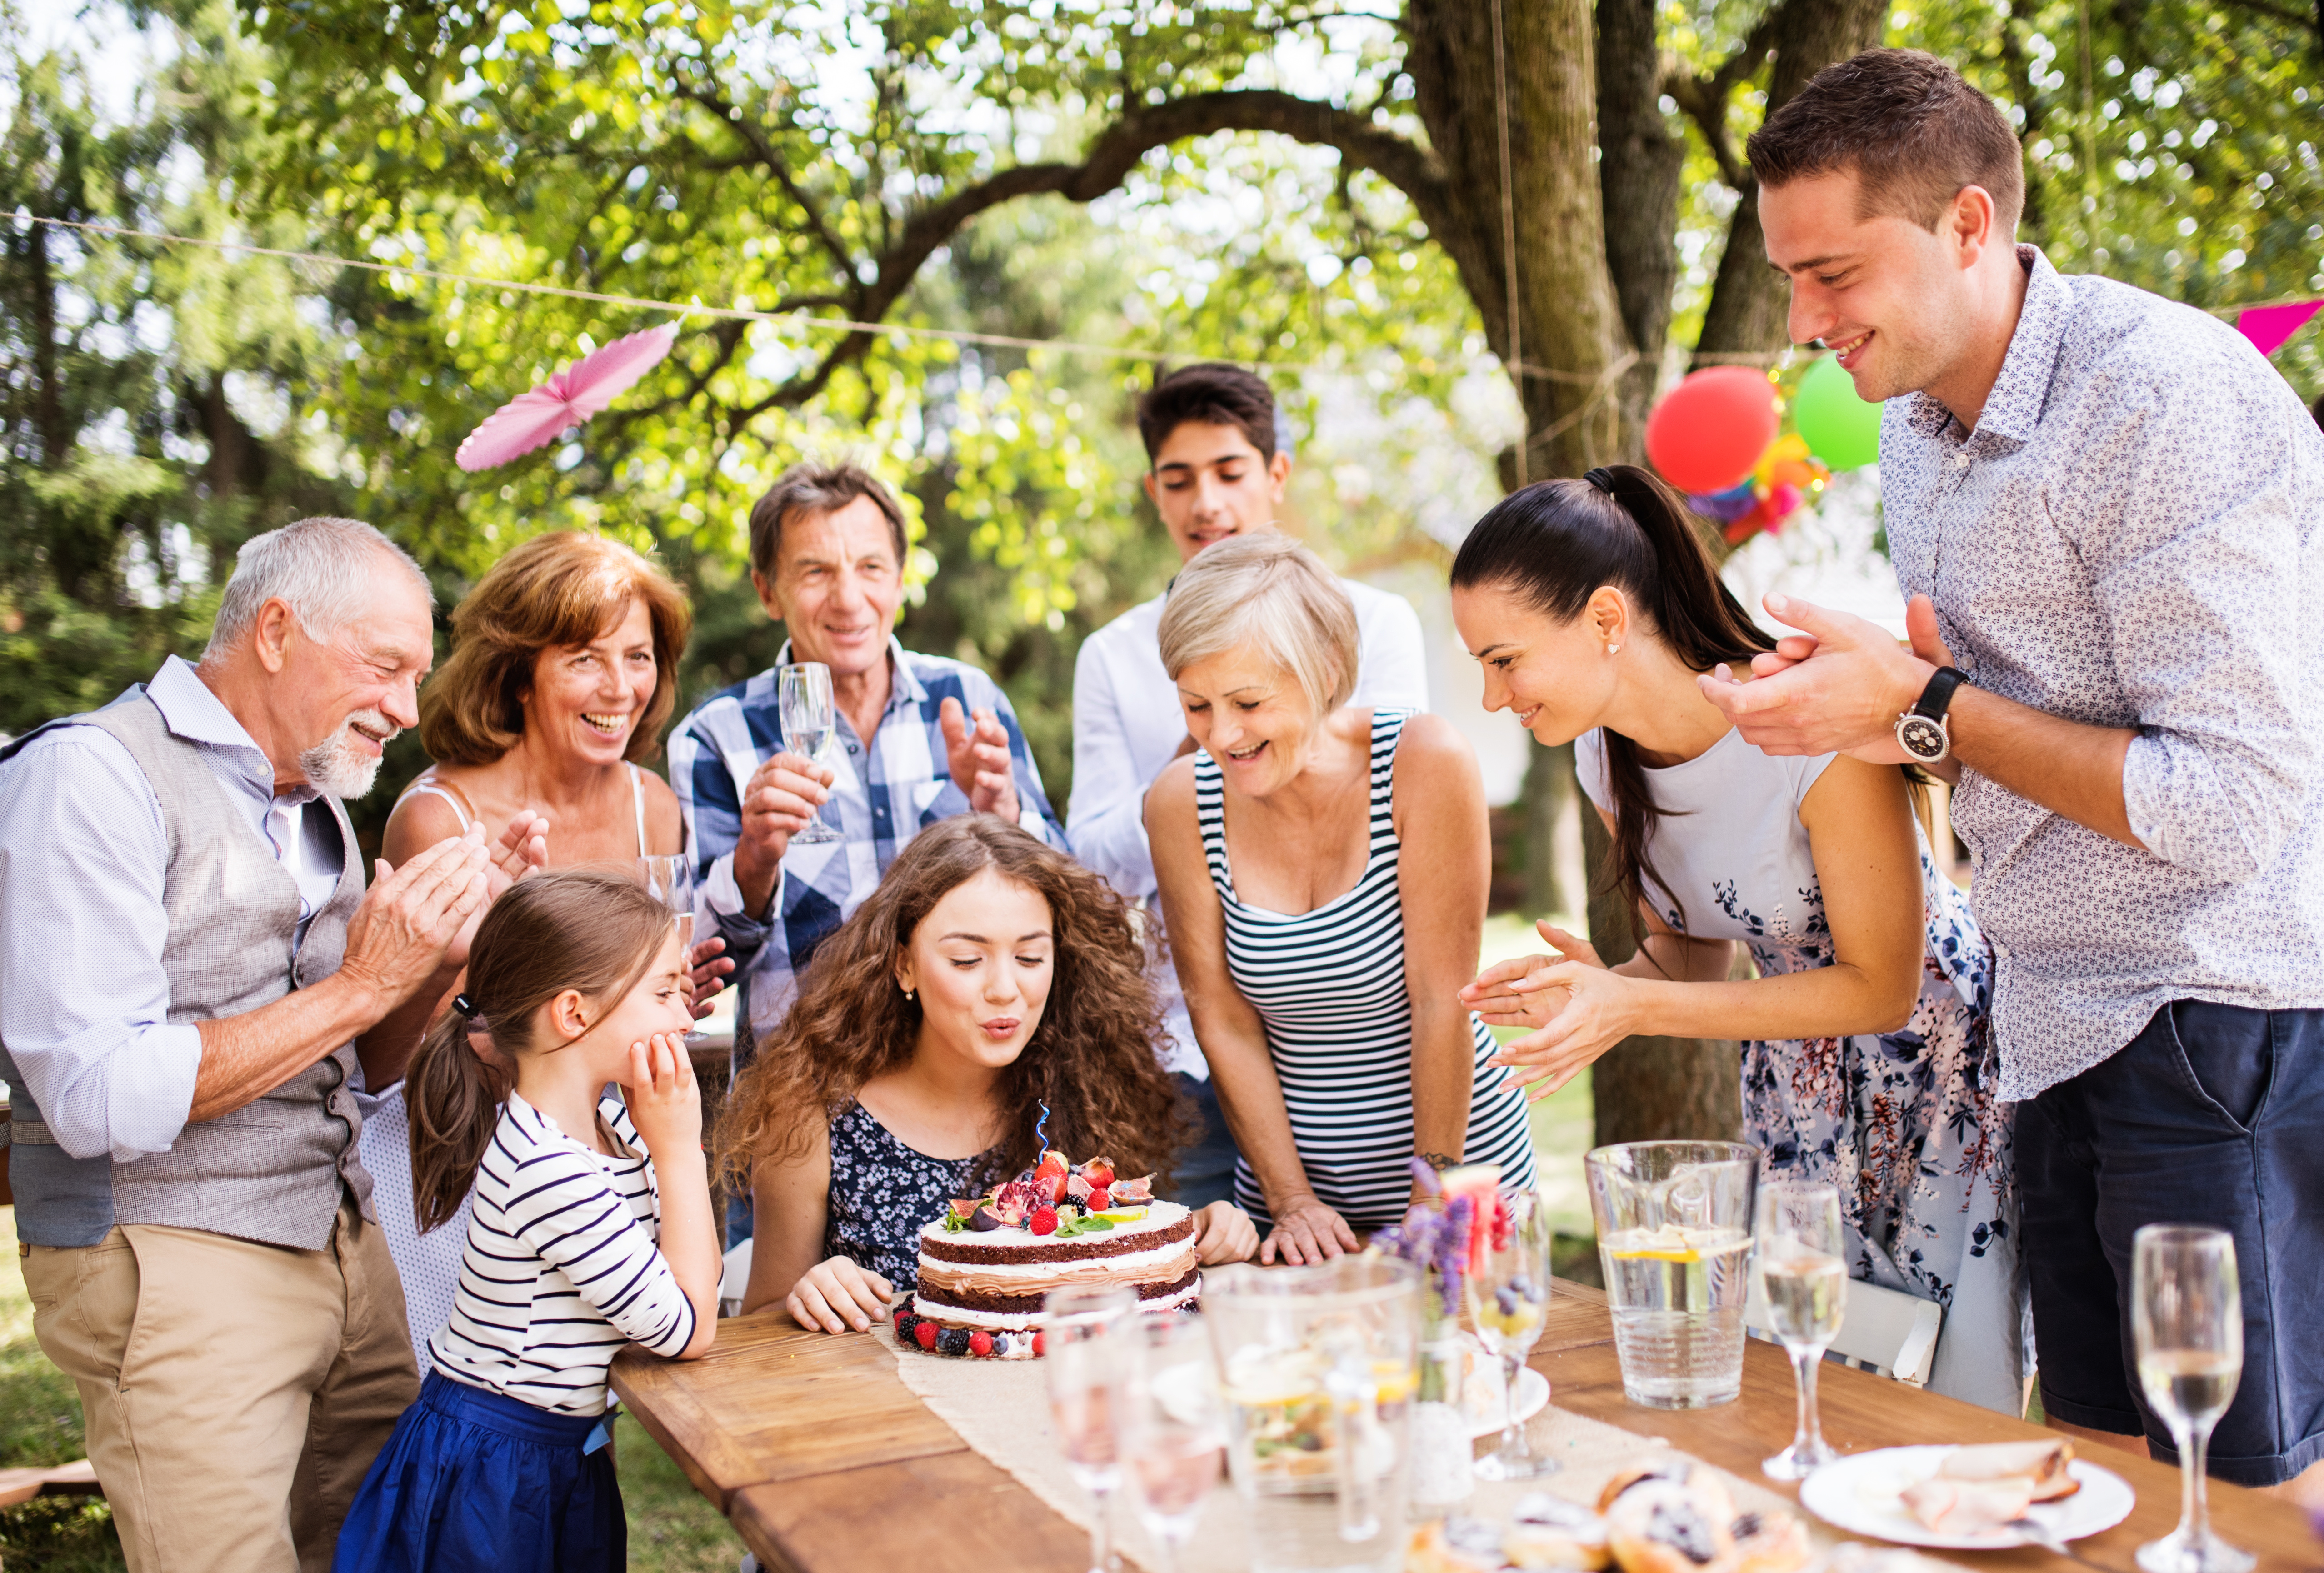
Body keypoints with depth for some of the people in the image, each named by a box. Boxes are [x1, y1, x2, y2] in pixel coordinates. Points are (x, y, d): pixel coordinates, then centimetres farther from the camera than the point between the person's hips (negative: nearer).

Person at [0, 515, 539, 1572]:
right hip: (172, 1263, -7)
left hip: (343, 1244, 8)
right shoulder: (93, 774, -12)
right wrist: (363, 985, -18)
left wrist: (451, 936, 1)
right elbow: (99, 1098, -21)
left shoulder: (314, 800, 14)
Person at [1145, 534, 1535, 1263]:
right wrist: (1291, 1201, -6)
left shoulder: (1426, 764, -17)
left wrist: (1437, 1199, -12)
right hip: (1289, 1169, 2)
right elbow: (1223, 1021, -3)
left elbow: (1442, 1000, -14)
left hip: (1462, 1159, -2)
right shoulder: (1180, 804, -8)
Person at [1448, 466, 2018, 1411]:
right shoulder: (1607, 759, -6)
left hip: (1941, 1071, -6)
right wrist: (1598, 986, -18)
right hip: (1800, 1086, 6)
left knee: (1959, 1405, -3)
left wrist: (1633, 1007, -28)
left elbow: (1881, 987, -22)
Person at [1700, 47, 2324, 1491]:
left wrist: (1926, 706, -18)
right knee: (2105, 1465, 14)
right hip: (2065, 1028, 8)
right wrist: (1874, 720, -2)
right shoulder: (1917, 426, 9)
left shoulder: (2166, 396, -18)